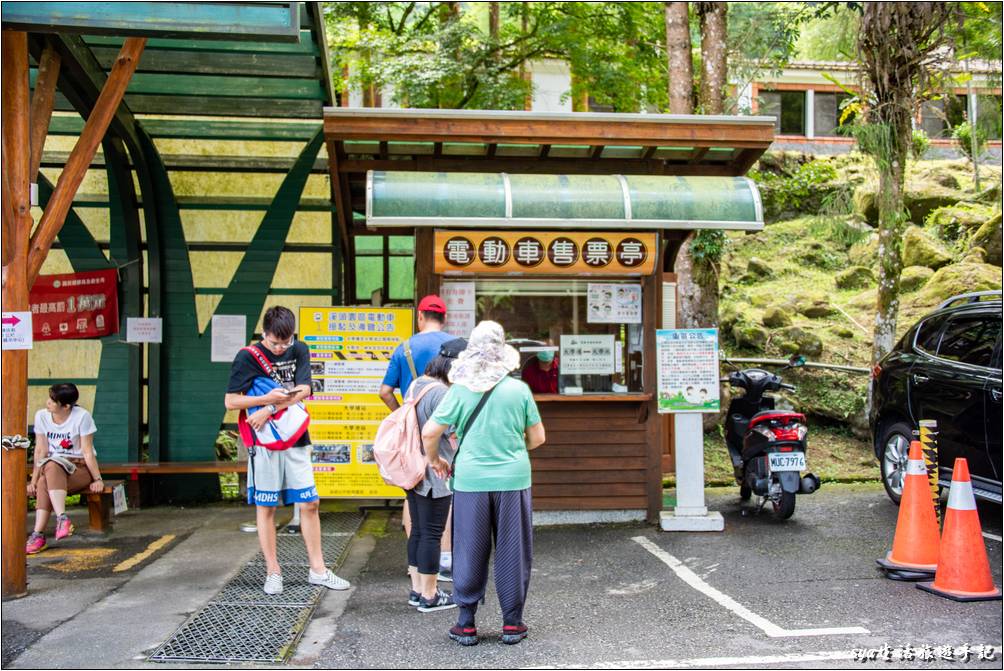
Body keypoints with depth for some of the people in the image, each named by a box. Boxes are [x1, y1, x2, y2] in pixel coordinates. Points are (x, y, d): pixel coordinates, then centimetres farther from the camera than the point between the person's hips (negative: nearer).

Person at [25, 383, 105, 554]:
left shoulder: (82, 416, -12)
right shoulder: (41, 416, 0)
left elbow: (87, 452, -11)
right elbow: (41, 451, 0)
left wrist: (97, 479, -11)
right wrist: (34, 480, -5)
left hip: (80, 469, -4)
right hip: (54, 469, 4)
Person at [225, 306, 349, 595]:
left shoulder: (299, 351, 5)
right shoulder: (247, 357, -4)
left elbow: (303, 391, -5)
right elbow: (230, 401, -7)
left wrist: (269, 410, -16)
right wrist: (267, 398, -21)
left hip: (296, 440, 3)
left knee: (309, 504, 5)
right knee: (266, 507, 4)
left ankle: (318, 570, 14)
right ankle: (273, 572, 14)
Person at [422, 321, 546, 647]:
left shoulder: (460, 390, -3)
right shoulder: (519, 389, -2)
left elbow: (429, 432, -5)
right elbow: (537, 437, 4)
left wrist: (434, 460, 14)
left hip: (470, 480, 0)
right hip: (513, 479, 0)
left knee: (469, 552, 10)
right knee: (512, 552, 10)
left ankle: (466, 624, 17)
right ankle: (512, 623, 18)